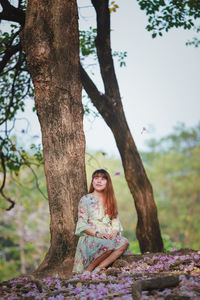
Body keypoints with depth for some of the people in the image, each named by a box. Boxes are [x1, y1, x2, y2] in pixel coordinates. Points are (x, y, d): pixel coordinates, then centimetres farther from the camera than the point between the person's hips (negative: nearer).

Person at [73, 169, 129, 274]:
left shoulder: (110, 200, 20)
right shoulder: (85, 199, 5)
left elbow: (115, 220, 16)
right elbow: (82, 224, -2)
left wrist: (114, 233, -6)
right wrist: (97, 233, -17)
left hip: (109, 237, 5)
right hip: (90, 238, -5)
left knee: (124, 242, -29)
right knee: (108, 245, -38)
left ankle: (98, 269, -32)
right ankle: (88, 269, -21)